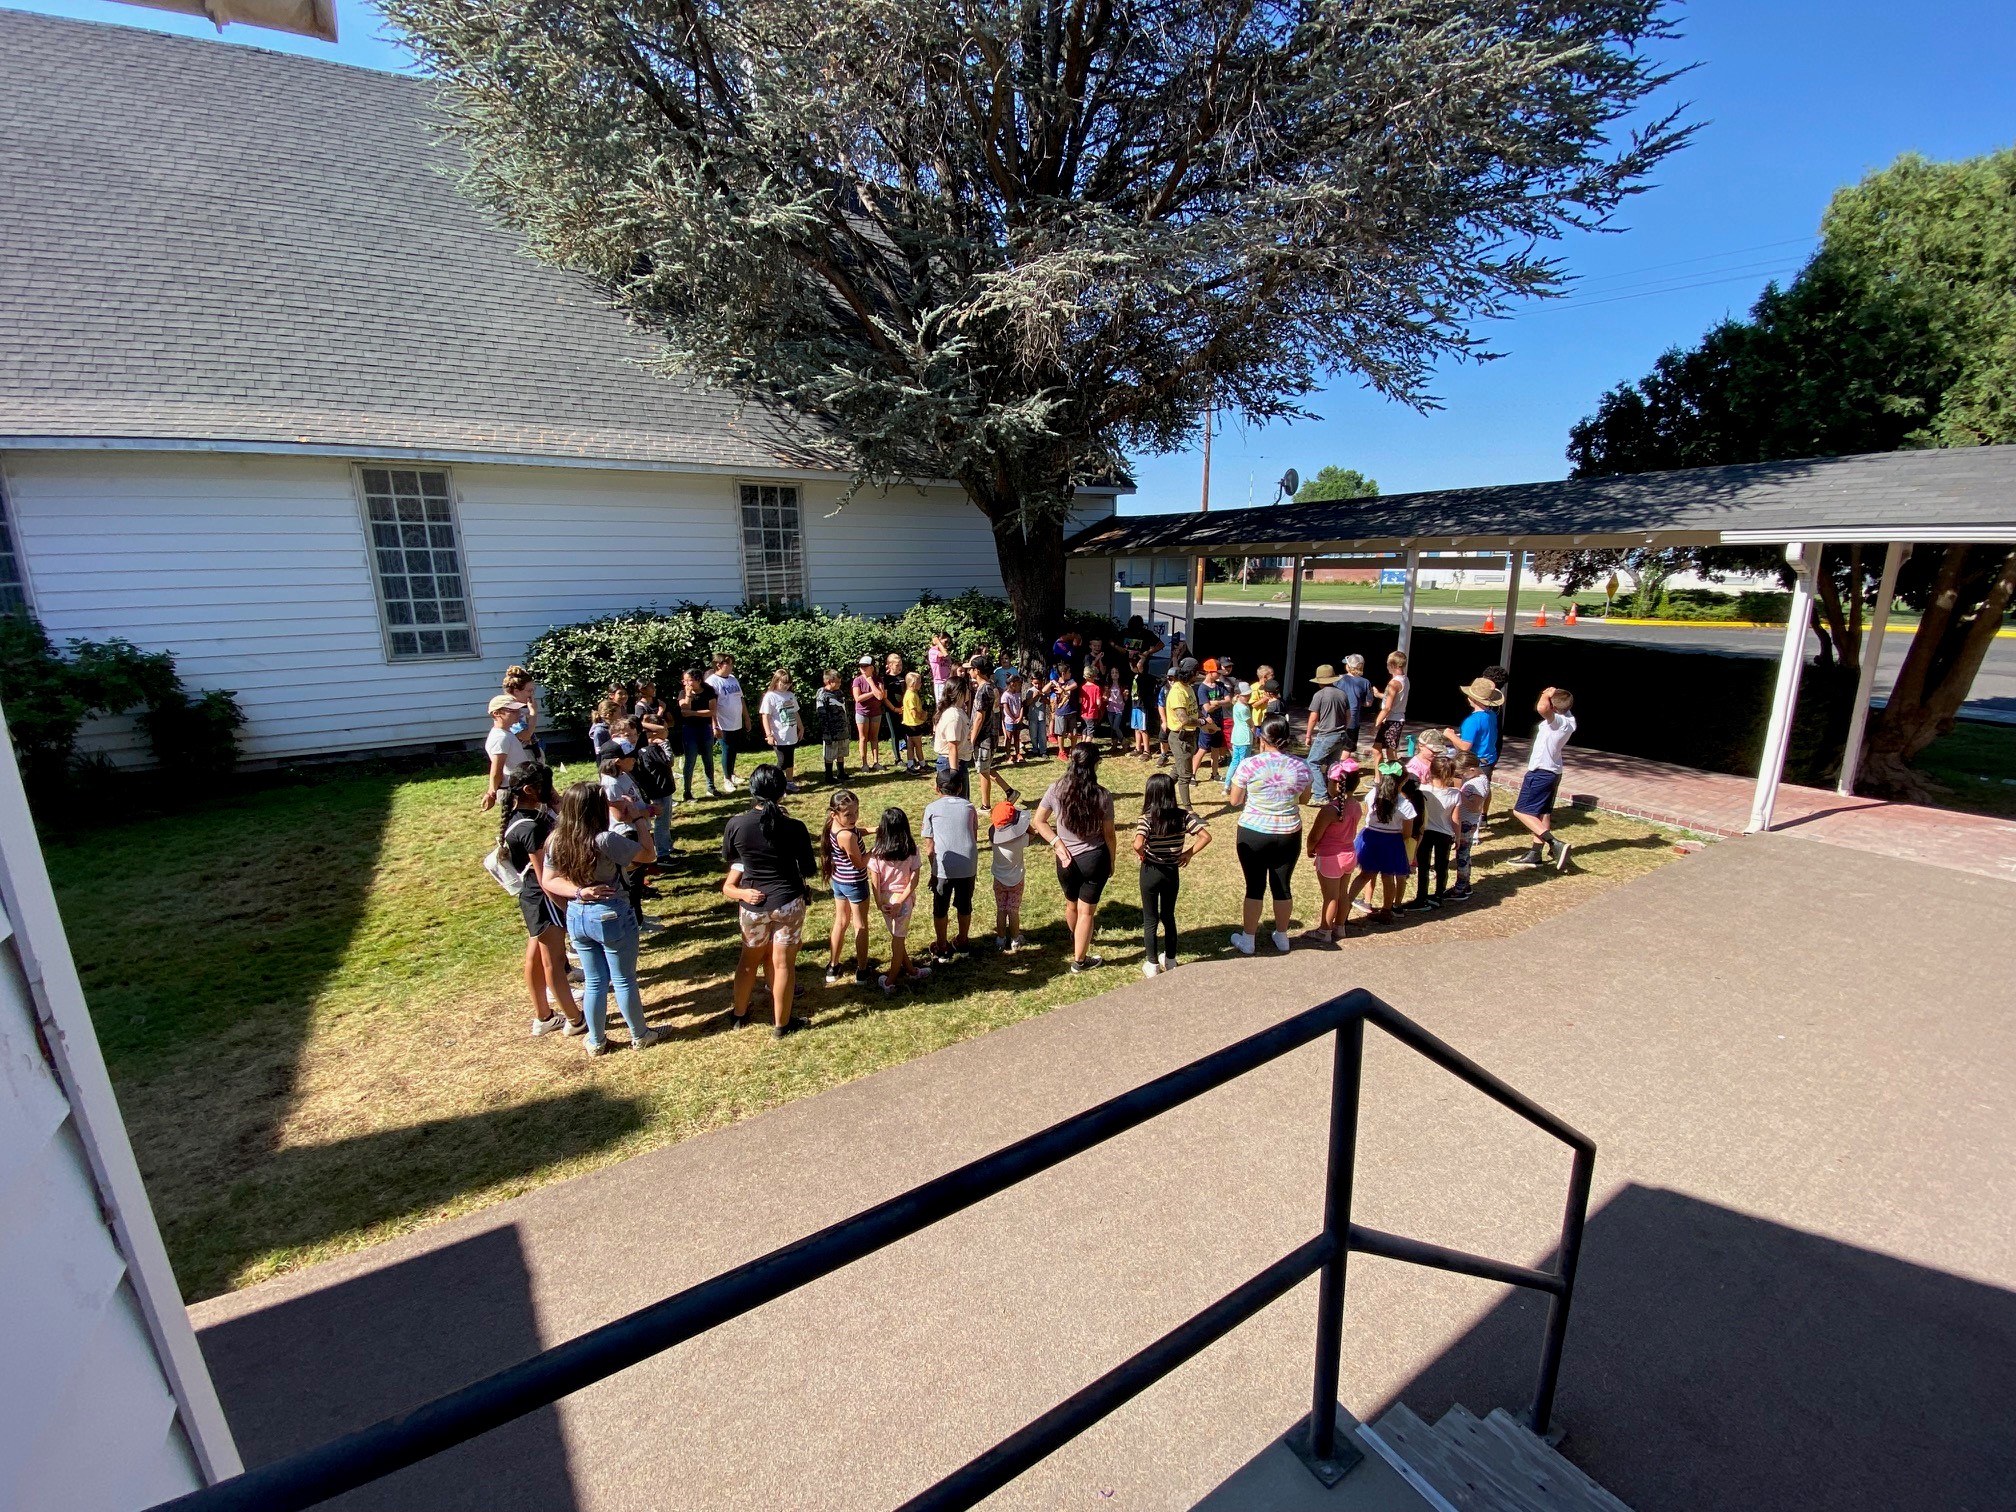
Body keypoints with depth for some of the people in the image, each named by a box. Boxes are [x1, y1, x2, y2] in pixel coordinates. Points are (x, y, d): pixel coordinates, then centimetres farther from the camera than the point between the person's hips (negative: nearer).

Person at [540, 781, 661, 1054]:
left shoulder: (555, 840, -6)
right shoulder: (605, 840, -26)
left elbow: (548, 881, 1)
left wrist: (578, 892, -13)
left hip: (576, 916, 6)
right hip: (611, 916, -6)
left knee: (594, 981, 21)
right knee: (624, 980, 13)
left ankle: (596, 1042, 35)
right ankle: (640, 1036, 31)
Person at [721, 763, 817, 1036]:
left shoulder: (736, 824, -14)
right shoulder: (794, 828, -19)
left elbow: (728, 857, 6)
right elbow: (809, 869, -7)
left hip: (752, 903, 3)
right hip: (787, 902, -2)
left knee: (749, 958, 23)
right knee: (783, 964, 11)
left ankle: (739, 1014, 41)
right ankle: (781, 1024, 24)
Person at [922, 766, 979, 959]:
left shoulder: (932, 809, 3)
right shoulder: (968, 807, 9)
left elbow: (929, 849, 1)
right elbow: (975, 837, 12)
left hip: (943, 867, -2)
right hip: (968, 866, 2)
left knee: (941, 908, 17)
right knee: (964, 905, 22)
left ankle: (942, 948, 30)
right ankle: (963, 943, 39)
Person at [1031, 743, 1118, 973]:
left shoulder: (1056, 789, -12)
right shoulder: (1102, 796, -16)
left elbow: (1037, 821, -5)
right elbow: (1109, 834, -8)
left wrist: (1057, 843, -7)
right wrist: (1111, 861, 6)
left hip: (1066, 859, 3)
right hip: (1095, 859, -3)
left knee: (1071, 905, 27)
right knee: (1086, 911, 12)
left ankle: (1076, 941, 56)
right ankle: (1079, 960, 25)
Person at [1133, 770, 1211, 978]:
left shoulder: (1148, 818, -19)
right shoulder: (1183, 815, -8)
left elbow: (1138, 844, -34)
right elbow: (1206, 837, -12)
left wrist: (1141, 854, -13)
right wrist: (1188, 853, -2)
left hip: (1151, 873, -3)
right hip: (1173, 872, 4)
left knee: (1150, 920, 12)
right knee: (1168, 916, 22)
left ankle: (1152, 965, 22)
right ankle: (1170, 960, 34)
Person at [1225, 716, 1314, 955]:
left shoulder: (1249, 764, -14)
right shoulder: (1301, 765, -5)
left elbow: (1235, 800, -2)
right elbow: (1305, 798, 11)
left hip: (1253, 834, -2)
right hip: (1289, 835, 3)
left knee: (1255, 886, 9)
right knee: (1283, 886, 15)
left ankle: (1247, 941, 19)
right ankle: (1282, 938, 31)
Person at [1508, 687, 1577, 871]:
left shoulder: (1558, 720, -25)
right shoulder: (1569, 719, 3)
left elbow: (1541, 708, -45)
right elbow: (1545, 709, 23)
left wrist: (1547, 695, -25)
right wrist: (1549, 696, 4)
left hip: (1540, 772, -10)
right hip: (1553, 772, 10)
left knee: (1521, 811, -4)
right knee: (1543, 813, 13)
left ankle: (1556, 844, -13)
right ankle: (1535, 855, 20)